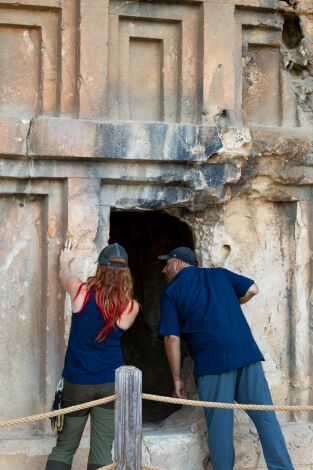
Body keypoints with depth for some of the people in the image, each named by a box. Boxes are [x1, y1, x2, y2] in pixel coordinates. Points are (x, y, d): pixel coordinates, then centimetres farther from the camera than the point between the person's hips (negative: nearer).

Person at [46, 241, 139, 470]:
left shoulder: (81, 293, -7)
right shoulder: (131, 307, -7)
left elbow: (65, 275, 15)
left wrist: (65, 261, 38)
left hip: (76, 382, 0)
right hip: (110, 383, 0)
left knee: (64, 448, 10)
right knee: (102, 451, 3)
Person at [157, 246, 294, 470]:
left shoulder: (171, 292, 6)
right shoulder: (219, 274, 17)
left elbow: (172, 338, -2)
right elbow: (252, 289, 11)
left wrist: (177, 379, 4)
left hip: (212, 362, -3)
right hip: (247, 353, 3)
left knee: (220, 426, 5)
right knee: (266, 417, 5)